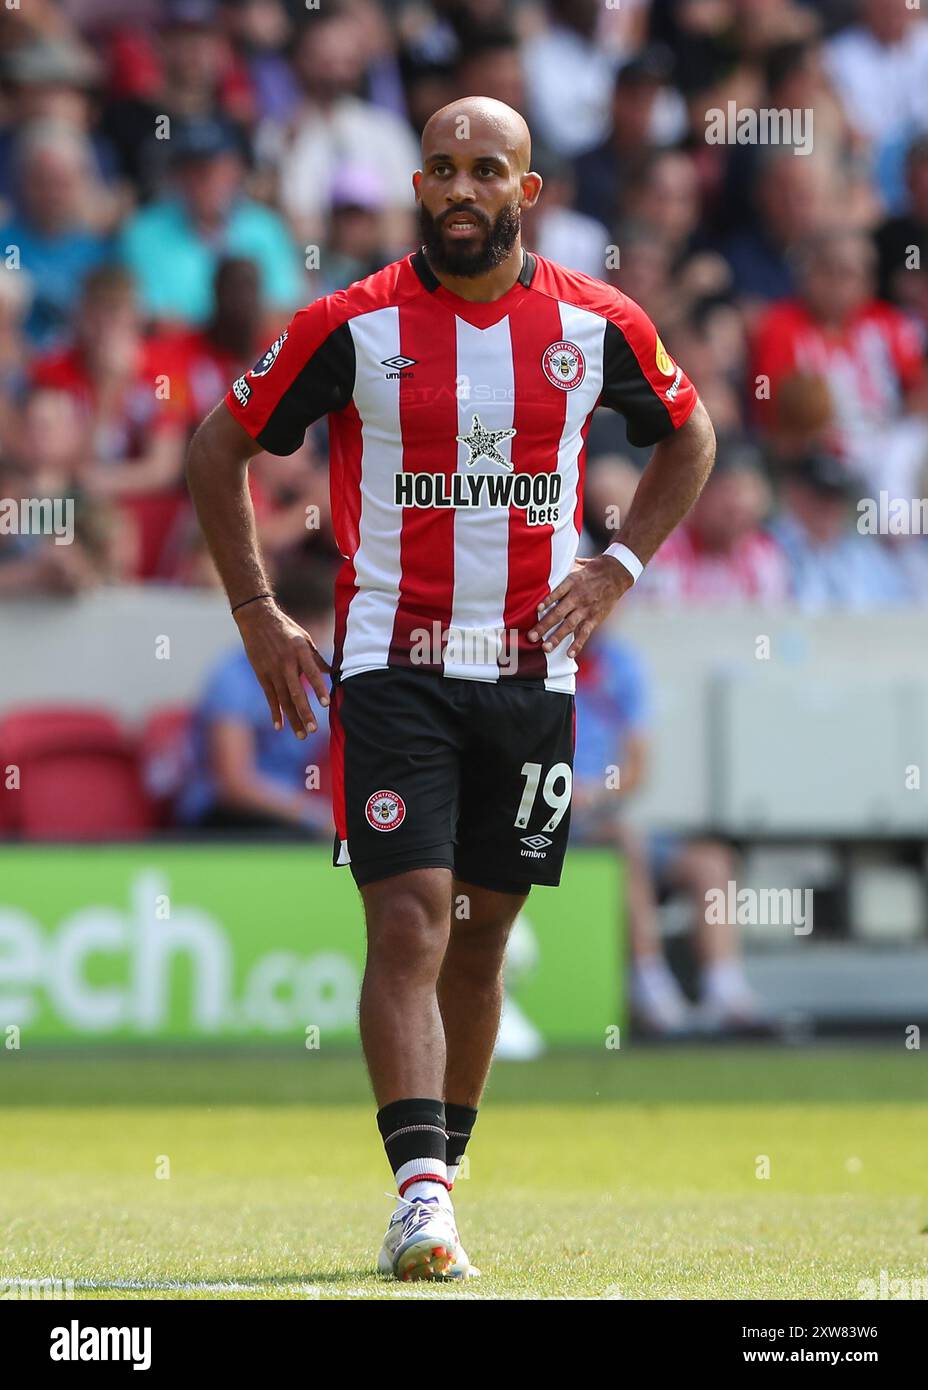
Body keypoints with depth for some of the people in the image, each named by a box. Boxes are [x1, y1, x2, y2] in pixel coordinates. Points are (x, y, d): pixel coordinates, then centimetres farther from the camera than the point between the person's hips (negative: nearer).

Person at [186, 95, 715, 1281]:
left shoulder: (598, 326, 0)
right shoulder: (353, 326, -6)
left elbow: (687, 436, 19)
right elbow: (219, 447, 5)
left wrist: (618, 567, 6)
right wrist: (257, 616, 1)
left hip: (532, 671, 3)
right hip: (391, 669, -3)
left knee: (481, 933, 11)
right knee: (409, 921, -15)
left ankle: (440, 1170, 25)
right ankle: (421, 1194, -23)